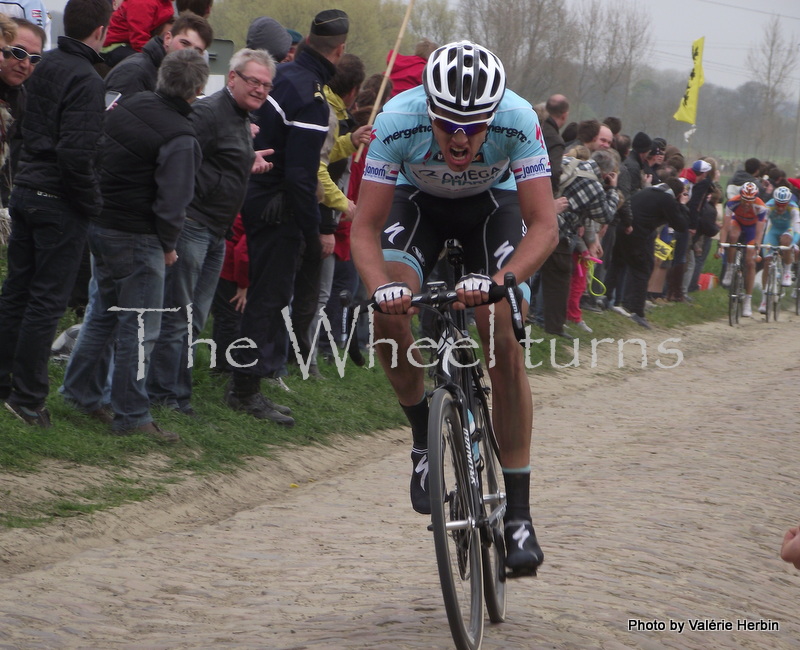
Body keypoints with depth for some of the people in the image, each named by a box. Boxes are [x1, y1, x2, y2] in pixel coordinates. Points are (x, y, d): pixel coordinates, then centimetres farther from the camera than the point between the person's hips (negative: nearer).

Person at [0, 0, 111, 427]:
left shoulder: (46, 66, 8)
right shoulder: (86, 80, -18)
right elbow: (77, 153, -24)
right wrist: (93, 204, -13)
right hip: (60, 205, -8)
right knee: (47, 301, -1)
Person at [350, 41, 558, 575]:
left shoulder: (518, 120, -35)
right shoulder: (397, 121, -34)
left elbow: (544, 225, -35)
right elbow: (365, 228, -30)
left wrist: (500, 281, -52)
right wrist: (380, 285, -50)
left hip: (492, 203, 0)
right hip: (418, 200, 1)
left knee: (505, 343, -15)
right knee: (389, 314, -27)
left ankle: (518, 513, -8)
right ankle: (425, 438, 0)